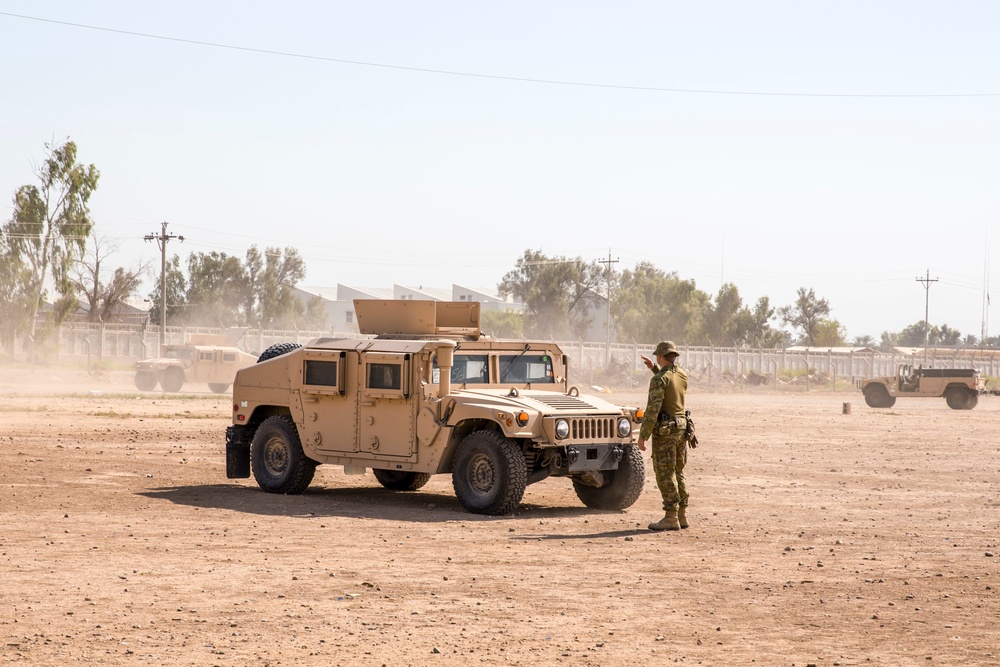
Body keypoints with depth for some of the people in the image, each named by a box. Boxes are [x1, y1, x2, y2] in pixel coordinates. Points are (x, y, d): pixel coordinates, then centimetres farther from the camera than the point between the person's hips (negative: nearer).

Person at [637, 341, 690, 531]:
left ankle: (671, 518, -4)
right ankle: (682, 515, 16)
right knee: (678, 473, 15)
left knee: (665, 475, -4)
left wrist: (643, 435, -15)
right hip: (682, 427, 8)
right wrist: (654, 368, 27)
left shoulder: (659, 379, -16)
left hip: (664, 431, -8)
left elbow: (652, 410, -20)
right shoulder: (683, 375, 8)